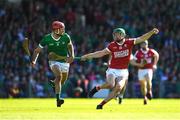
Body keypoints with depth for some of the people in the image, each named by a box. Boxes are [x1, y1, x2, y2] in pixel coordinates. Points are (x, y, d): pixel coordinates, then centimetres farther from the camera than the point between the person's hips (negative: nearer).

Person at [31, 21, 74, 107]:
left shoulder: (66, 37, -13)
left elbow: (70, 45, 10)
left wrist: (72, 56, -5)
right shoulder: (47, 38, -18)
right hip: (54, 61, -3)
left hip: (65, 61, 3)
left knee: (63, 81, 13)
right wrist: (33, 61, -22)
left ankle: (53, 83, 49)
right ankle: (58, 99, -31)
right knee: (59, 75, -28)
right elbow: (37, 50, -8)